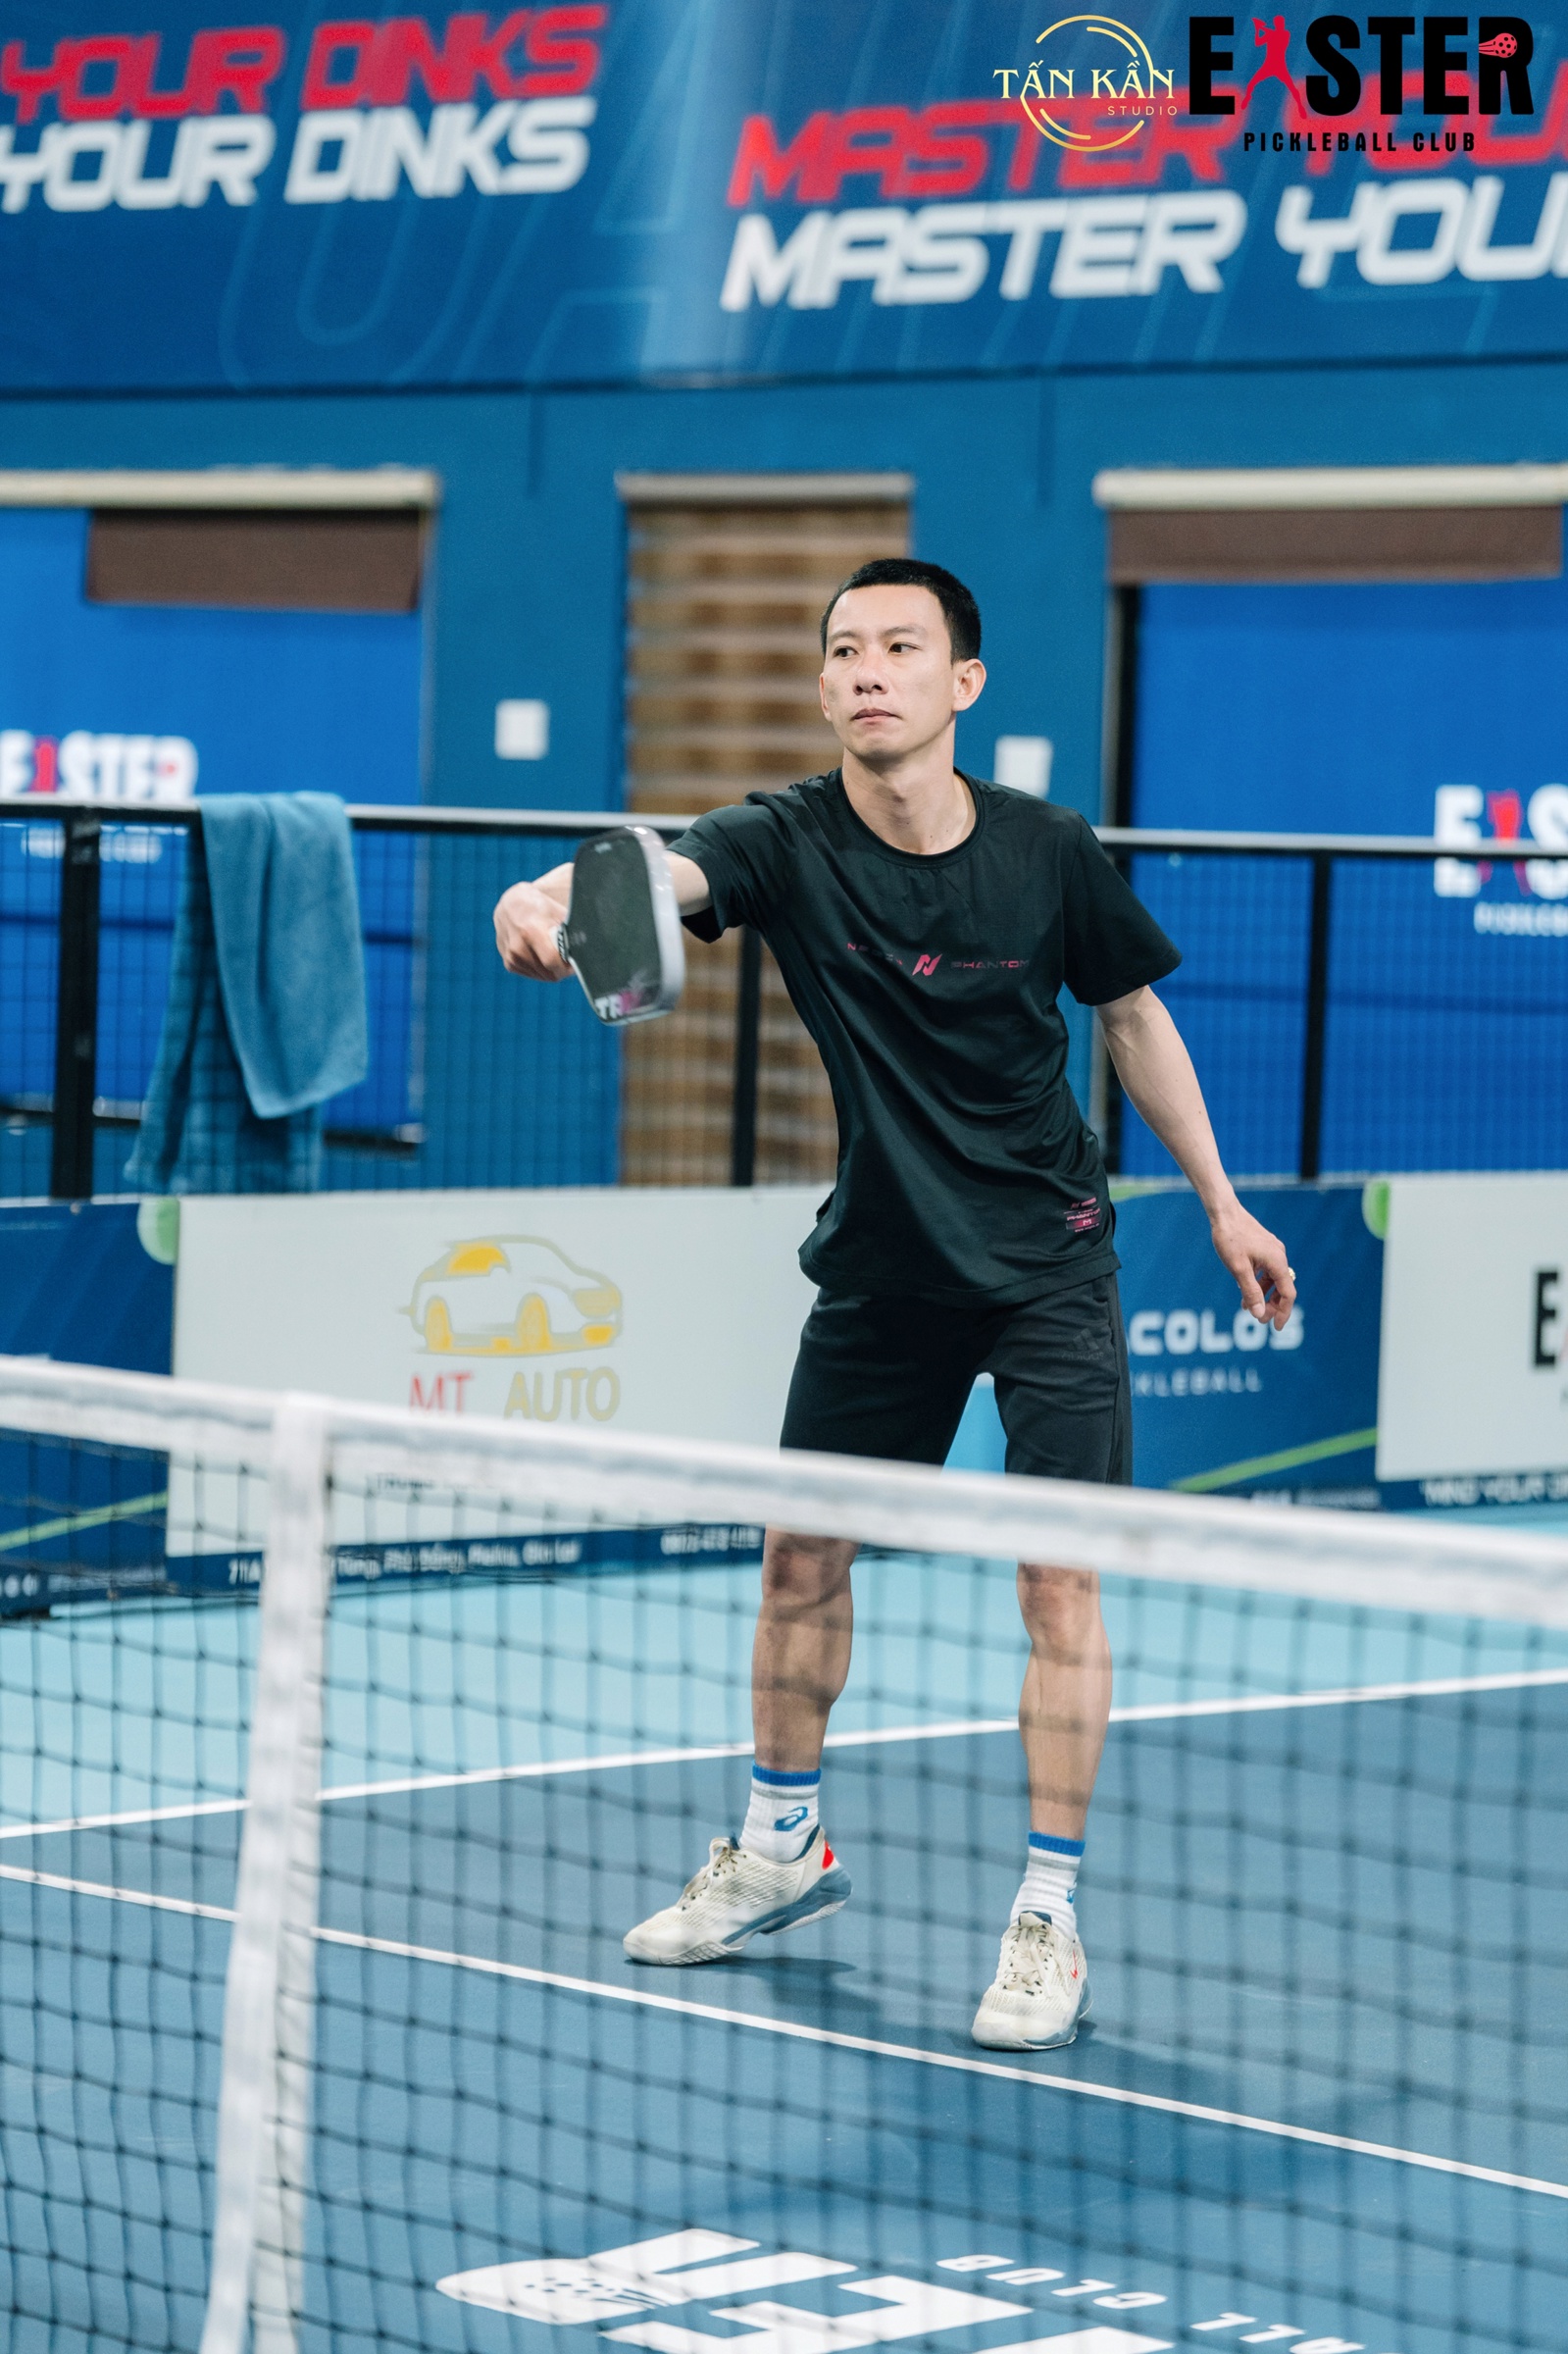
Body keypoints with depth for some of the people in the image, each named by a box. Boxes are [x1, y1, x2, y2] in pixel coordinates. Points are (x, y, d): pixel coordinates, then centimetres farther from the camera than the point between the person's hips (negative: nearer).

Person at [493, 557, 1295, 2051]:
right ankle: (781, 1846, 34)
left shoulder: (1050, 853, -12)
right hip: (881, 1258, 2)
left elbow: (1134, 1014, 5)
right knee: (803, 1553, 12)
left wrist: (1220, 1202, 10)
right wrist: (552, 895, -60)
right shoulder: (788, 845, -15)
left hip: (1047, 1257, -2)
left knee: (1057, 1575, -9)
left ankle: (1049, 1918, 0)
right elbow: (667, 872, -37)